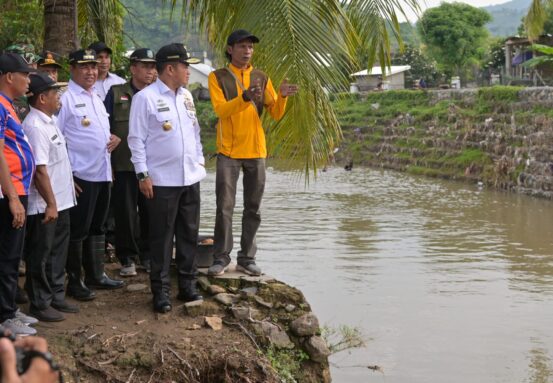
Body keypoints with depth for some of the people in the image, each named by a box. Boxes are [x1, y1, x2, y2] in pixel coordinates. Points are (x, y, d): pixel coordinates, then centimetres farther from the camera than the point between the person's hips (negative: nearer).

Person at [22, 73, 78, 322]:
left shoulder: (49, 121, 11)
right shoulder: (35, 127, -20)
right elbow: (40, 170, -23)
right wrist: (50, 203, -22)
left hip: (60, 201, 9)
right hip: (44, 206, -9)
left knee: (57, 253, 17)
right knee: (40, 255, 3)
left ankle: (56, 297, 29)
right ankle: (40, 304, 13)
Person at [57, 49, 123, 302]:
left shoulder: (96, 98, 16)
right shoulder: (66, 99, -10)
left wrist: (113, 139, 2)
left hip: (103, 173, 8)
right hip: (80, 175, -8)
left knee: (97, 228, 16)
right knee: (78, 230, 0)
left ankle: (96, 275, 27)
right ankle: (74, 281, 9)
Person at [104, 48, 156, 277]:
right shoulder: (116, 94, 4)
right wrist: (107, 162, -2)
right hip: (124, 165, -2)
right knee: (125, 212, 2)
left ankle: (148, 255, 20)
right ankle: (127, 258, 13)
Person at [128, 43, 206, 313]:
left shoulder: (186, 96, 12)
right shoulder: (145, 98, -10)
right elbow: (136, 139, -10)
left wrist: (199, 161, 14)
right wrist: (143, 174, -13)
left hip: (190, 178, 7)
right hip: (161, 180, -6)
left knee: (189, 234, 12)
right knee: (161, 237, 1)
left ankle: (187, 284, 23)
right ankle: (161, 291, 9)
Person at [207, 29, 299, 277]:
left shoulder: (262, 78, 9)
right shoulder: (217, 77, 0)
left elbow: (276, 114, 4)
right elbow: (220, 109, -15)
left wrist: (282, 97, -17)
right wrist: (245, 97, -30)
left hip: (256, 151, 3)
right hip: (228, 151, -3)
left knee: (253, 209, 5)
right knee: (225, 207, -4)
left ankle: (247, 258, 13)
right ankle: (221, 258, 3)